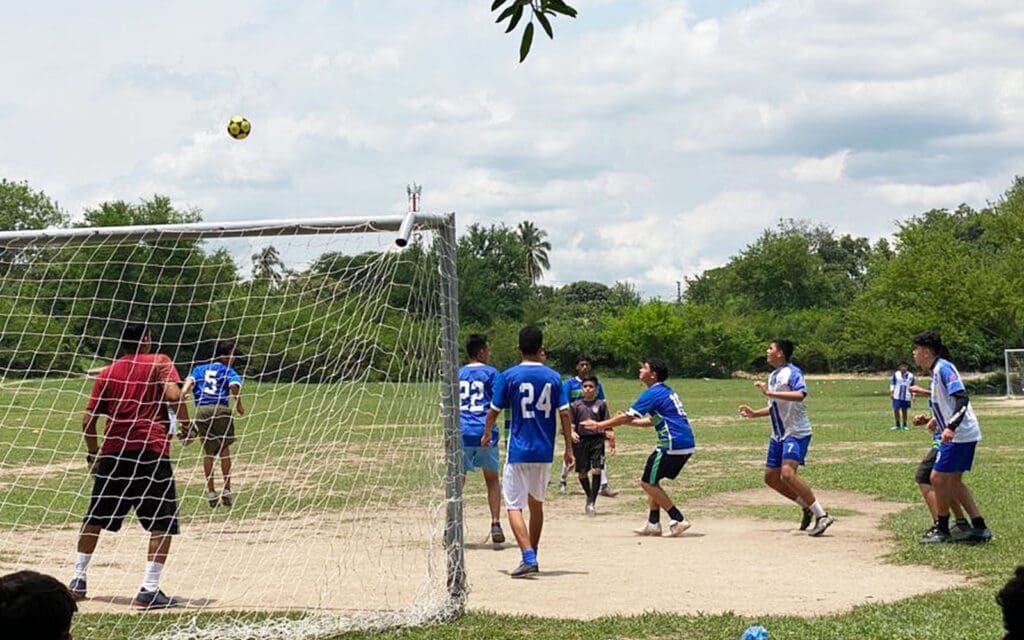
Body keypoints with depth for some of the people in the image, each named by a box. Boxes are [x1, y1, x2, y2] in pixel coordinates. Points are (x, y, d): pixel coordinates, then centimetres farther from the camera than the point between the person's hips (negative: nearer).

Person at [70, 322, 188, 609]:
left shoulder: (107, 373, 13)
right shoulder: (159, 363, 3)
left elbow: (88, 420, 10)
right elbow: (173, 394, -16)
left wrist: (92, 453, 22)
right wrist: (186, 423, -3)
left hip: (113, 452, 4)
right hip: (152, 451, -4)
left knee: (94, 518, 19)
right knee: (163, 523, -1)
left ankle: (78, 580, 22)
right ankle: (149, 590, -11)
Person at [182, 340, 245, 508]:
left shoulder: (200, 369, 23)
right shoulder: (227, 371, 12)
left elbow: (190, 380, 2)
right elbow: (235, 384, -9)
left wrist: (183, 393, -13)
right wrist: (239, 405, -2)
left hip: (201, 411, 3)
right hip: (221, 410, -3)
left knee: (208, 451, 12)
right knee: (224, 448, 13)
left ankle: (211, 492, 13)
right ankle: (226, 489, 8)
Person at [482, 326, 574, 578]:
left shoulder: (508, 376, -6)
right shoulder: (553, 377, 2)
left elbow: (494, 411, 1)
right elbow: (564, 414, 1)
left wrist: (486, 434, 20)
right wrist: (569, 448, 9)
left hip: (518, 452, -4)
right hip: (545, 452, 4)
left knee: (514, 506, -4)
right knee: (536, 504, 19)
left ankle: (529, 558, -21)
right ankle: (532, 556, 27)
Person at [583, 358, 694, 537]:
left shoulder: (653, 393, -9)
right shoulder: (667, 391, 19)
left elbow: (627, 417, -9)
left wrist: (599, 425, 0)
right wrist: (626, 421, 27)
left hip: (673, 446, -9)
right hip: (687, 444, 9)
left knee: (648, 482, 0)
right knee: (651, 481, 18)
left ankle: (678, 520, -4)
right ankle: (653, 524, 17)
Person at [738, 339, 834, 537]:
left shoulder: (792, 372, -13)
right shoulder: (773, 375, 15)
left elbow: (800, 394, -33)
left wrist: (770, 393, -35)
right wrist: (754, 413, 14)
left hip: (796, 433, -10)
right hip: (778, 434, 10)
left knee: (787, 474, -25)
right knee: (771, 478, 10)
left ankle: (822, 516, -19)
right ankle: (807, 507, 23)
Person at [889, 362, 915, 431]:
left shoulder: (911, 376, 7)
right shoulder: (896, 374, 3)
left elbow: (912, 386, 13)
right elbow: (892, 383, 5)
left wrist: (913, 395, 7)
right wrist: (891, 391, -5)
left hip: (906, 397, 1)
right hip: (897, 396, -1)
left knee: (904, 410, 5)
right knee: (896, 409, -4)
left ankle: (904, 425, 17)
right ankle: (897, 425, 9)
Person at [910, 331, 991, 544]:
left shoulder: (943, 368, -14)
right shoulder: (936, 371, 15)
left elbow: (962, 398, -24)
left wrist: (950, 428, -32)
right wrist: (933, 420, 23)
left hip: (959, 435, -10)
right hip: (961, 435, 10)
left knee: (938, 478, -3)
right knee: (953, 481, 13)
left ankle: (942, 529, 7)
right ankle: (979, 528, 14)